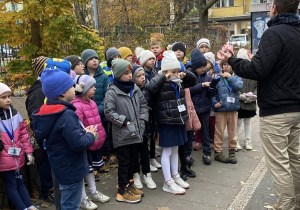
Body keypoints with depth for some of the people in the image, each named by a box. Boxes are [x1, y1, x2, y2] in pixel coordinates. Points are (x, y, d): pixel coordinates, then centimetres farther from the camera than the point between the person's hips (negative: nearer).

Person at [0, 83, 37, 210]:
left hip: (18, 157, 5)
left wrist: (28, 152, 7)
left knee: (20, 182, 17)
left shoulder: (14, 113, 3)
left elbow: (24, 133, 8)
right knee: (11, 185, 6)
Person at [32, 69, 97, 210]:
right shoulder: (66, 115, -26)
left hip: (63, 167, 9)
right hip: (71, 169, -9)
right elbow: (79, 144, -30)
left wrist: (83, 132, 1)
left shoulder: (49, 111, 2)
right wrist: (90, 135, -11)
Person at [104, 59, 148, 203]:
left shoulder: (135, 88, 7)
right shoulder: (112, 91, -12)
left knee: (132, 160, 18)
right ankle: (122, 191, 17)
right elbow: (109, 112, -15)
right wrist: (125, 122, -16)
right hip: (121, 134, -6)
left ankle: (129, 184, 35)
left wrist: (142, 119, 1)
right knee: (124, 162, 3)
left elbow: (143, 105, 14)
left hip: (135, 132, 6)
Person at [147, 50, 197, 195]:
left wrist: (186, 75, 3)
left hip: (179, 121, 8)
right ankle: (168, 183, 11)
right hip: (167, 123, -8)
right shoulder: (161, 84, -14)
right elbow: (150, 87, -36)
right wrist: (163, 77, -26)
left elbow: (193, 82, 23)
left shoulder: (178, 83, 8)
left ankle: (175, 176, 33)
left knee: (175, 150, 19)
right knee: (167, 151, 2)